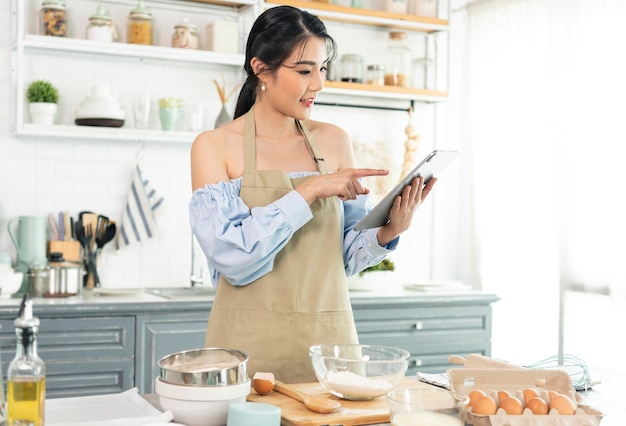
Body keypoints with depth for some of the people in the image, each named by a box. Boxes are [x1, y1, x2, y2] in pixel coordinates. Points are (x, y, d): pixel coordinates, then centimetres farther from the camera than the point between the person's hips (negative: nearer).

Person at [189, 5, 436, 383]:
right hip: (251, 346, -3)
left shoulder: (335, 142, 4)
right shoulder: (214, 146, -6)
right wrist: (308, 191, -21)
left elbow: (345, 256, 8)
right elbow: (232, 256, -17)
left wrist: (388, 231, -10)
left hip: (330, 338, 3)